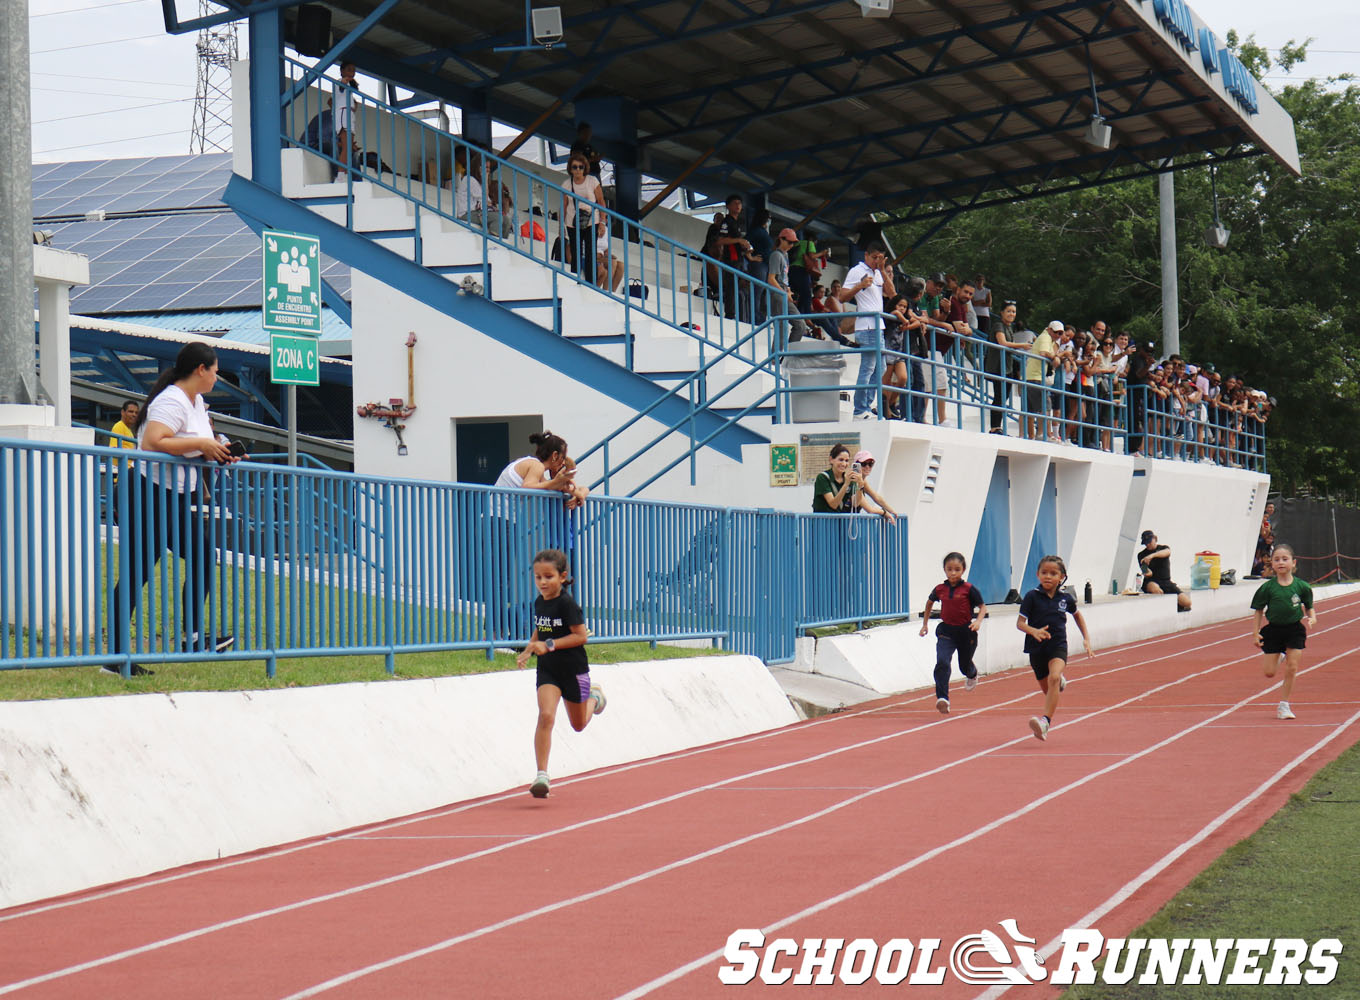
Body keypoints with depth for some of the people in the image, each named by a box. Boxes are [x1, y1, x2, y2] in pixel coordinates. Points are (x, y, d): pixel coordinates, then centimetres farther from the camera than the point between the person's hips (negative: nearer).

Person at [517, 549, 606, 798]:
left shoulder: (567, 604, -19)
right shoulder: (539, 602, 1)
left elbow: (581, 636, -21)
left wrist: (549, 645, -26)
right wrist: (528, 650, 4)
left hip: (573, 669, -4)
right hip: (548, 669, 4)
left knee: (578, 724, 16)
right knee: (546, 716, -18)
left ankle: (594, 696, 50)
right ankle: (541, 775, -20)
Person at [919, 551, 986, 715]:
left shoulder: (969, 589, -11)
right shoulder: (940, 589, -1)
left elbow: (983, 606, -3)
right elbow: (929, 602, 19)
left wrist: (978, 621, -21)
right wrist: (925, 623, 20)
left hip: (965, 631, -1)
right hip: (946, 631, 1)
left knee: (965, 665, 17)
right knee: (942, 663, -20)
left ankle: (973, 675, 56)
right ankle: (942, 698, -24)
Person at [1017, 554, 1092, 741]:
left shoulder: (1065, 598, 0)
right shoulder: (1032, 597, -6)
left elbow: (1077, 614, 21)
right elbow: (1020, 623, -7)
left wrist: (1086, 638, 16)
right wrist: (1033, 631, -28)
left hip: (1058, 646, -1)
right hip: (1036, 648, 1)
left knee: (1053, 678, -29)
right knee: (1047, 690, 13)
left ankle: (1045, 721, -37)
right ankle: (1060, 682, 52)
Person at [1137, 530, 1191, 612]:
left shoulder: (1164, 548, 11)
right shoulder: (1141, 555, 10)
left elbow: (1167, 552, -16)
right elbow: (1147, 572, -2)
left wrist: (1152, 555, -35)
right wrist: (1148, 573, -28)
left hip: (1166, 581, 2)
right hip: (1151, 581, -2)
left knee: (1186, 602, -19)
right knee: (1154, 588, -43)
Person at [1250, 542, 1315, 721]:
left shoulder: (1301, 586, -6)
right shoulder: (1268, 588, -8)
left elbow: (1309, 607, 7)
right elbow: (1259, 611, 1)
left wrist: (1312, 618, -14)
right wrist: (1256, 633, -3)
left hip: (1294, 629, 0)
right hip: (1273, 629, 0)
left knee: (1292, 668, -3)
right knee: (1270, 672, -1)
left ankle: (1283, 705, 10)